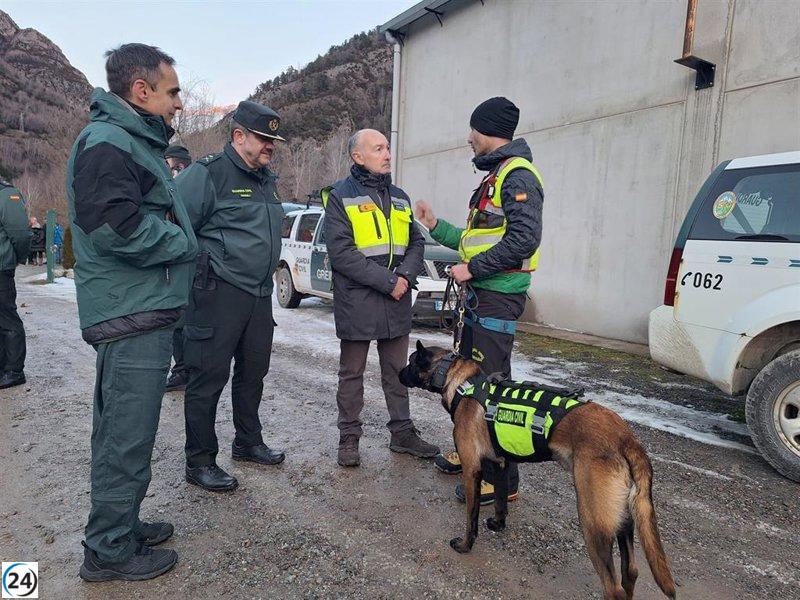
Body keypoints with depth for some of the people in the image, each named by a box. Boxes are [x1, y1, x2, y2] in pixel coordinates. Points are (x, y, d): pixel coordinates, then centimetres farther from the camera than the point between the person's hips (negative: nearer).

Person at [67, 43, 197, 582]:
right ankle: (110, 551, 15)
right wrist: (185, 244, -12)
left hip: (137, 314, 11)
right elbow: (117, 226, -26)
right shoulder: (108, 143, -14)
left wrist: (181, 243, 9)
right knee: (128, 437, -1)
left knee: (118, 431, 19)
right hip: (134, 316, -11)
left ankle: (118, 525, 35)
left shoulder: (134, 142, 20)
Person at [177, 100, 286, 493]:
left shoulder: (266, 180, 17)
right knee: (208, 378, 0)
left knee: (253, 372, 17)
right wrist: (199, 268, -12)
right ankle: (200, 463, 13)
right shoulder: (208, 174, -10)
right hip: (218, 294, -8)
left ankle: (248, 442, 34)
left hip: (260, 294, 9)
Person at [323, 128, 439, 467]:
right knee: (352, 373, 7)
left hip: (397, 301, 5)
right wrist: (388, 281, -18)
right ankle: (349, 437, 21)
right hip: (356, 302, -5)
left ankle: (402, 432, 27)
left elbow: (416, 242, 12)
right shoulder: (340, 197, -5)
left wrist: (406, 275, -9)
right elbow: (341, 252, -15)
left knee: (397, 371, 14)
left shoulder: (399, 197, 14)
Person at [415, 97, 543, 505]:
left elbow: (523, 239, -24)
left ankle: (502, 479, 4)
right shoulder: (495, 177, 20)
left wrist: (472, 268, -18)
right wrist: (436, 226, 23)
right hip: (481, 293, 11)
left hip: (499, 297, -11)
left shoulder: (517, 176, -12)